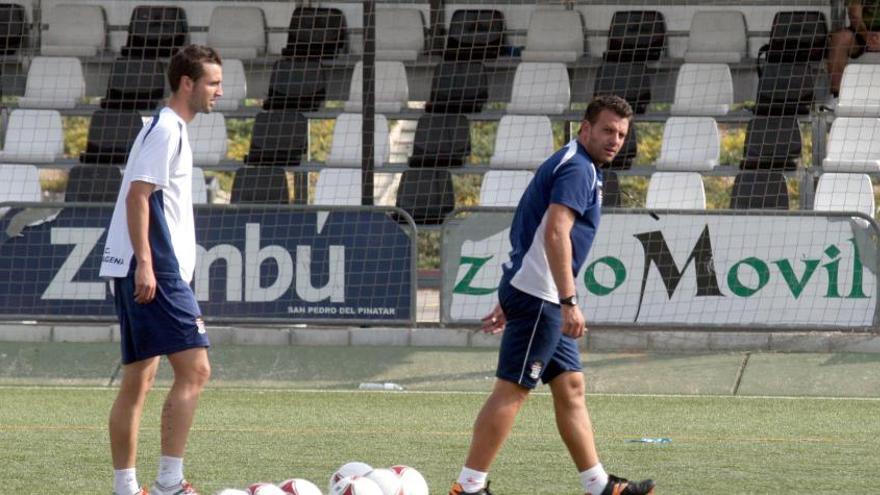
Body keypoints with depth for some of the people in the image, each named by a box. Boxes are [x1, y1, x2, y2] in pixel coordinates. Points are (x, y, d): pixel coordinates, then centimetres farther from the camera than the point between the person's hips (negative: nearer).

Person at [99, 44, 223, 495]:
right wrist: (145, 264, -23)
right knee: (194, 369, -14)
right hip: (155, 271, -11)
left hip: (144, 273, 11)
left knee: (138, 381, 10)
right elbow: (137, 195, -18)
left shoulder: (168, 129, 21)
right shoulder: (167, 130, -10)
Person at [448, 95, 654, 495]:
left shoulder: (575, 167, 20)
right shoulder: (578, 168, -12)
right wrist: (569, 302, -29)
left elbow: (531, 235, 24)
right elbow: (556, 233, -25)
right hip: (539, 296, -11)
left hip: (532, 295, 11)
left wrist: (509, 302, 25)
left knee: (570, 387, 12)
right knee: (511, 390, -9)